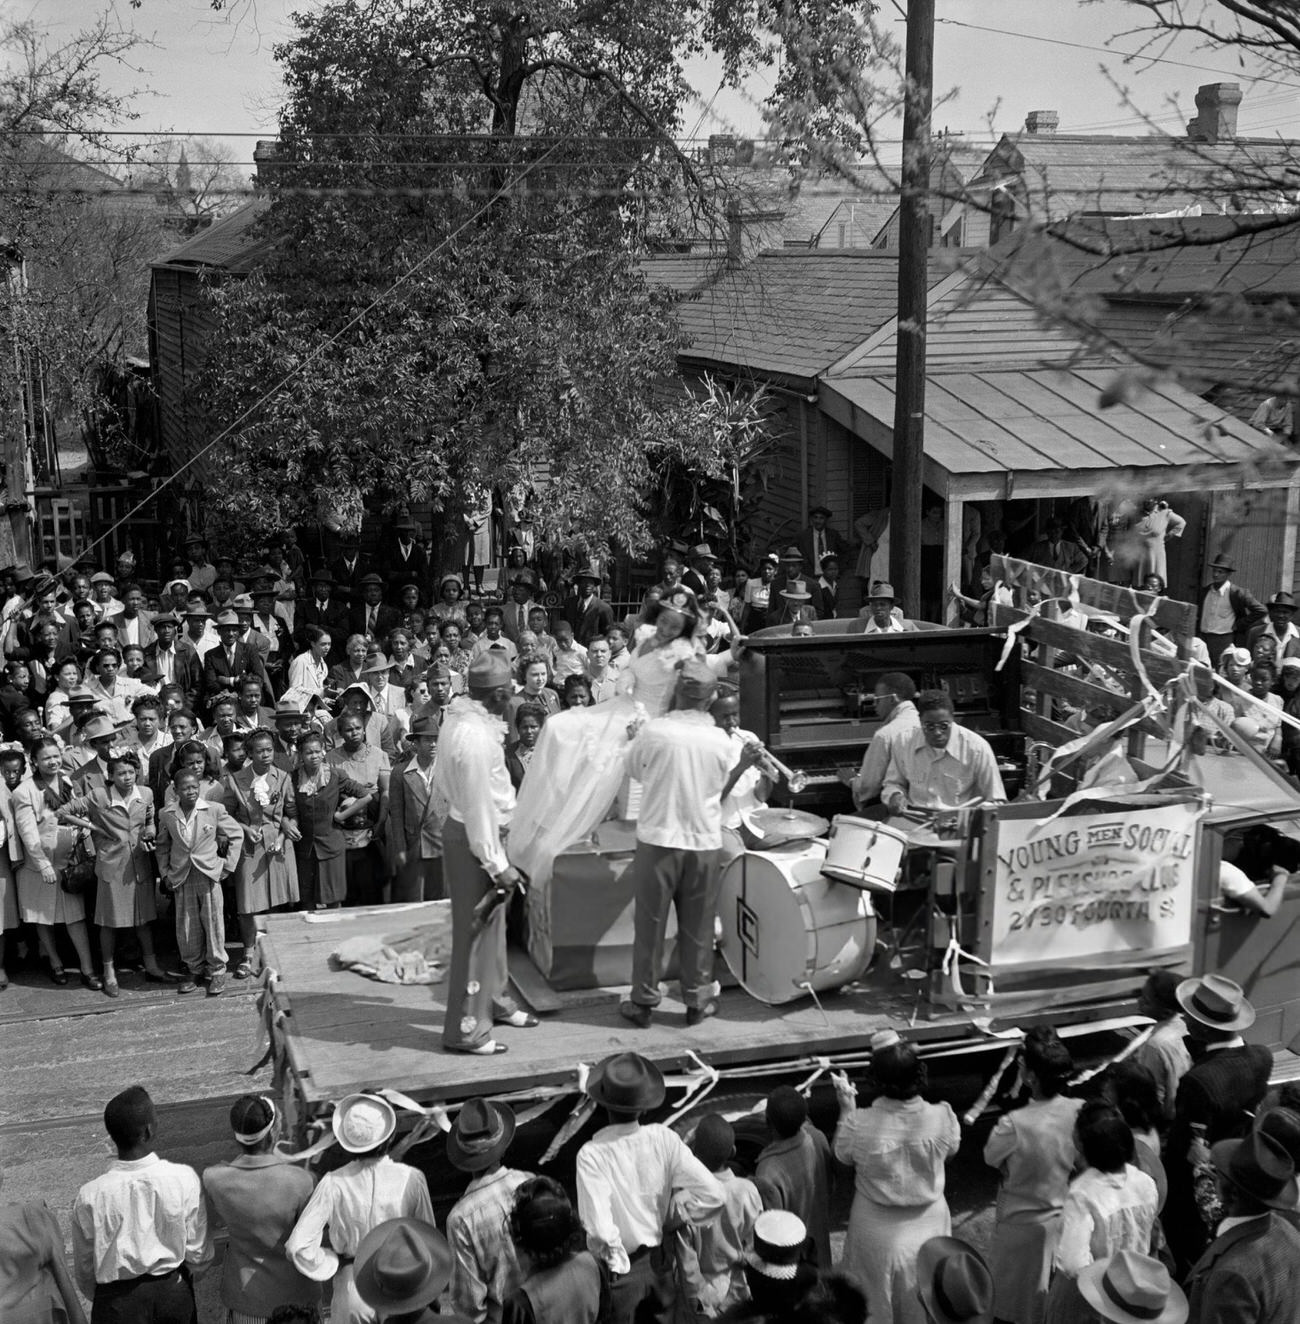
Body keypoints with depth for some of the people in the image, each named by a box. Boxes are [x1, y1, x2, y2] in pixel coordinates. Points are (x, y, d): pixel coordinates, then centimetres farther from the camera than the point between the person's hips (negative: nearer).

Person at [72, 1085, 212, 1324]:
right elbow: (199, 1255, -8)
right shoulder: (184, 1179, -19)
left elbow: (84, 1271, -4)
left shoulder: (89, 1196, -18)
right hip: (174, 1294, 1)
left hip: (116, 1304, 0)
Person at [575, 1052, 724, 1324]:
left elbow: (600, 1229, -33)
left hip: (617, 1271, -3)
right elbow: (714, 1195, -19)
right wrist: (672, 1216, -5)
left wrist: (617, 1262, -15)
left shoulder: (592, 1155, -26)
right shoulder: (664, 1140, -16)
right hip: (659, 1264, 3)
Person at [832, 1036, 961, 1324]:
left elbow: (841, 1155, -6)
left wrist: (847, 1108, 1)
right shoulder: (942, 1118, -25)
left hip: (878, 1232, -1)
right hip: (927, 1226, 1)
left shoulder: (860, 1124, -28)